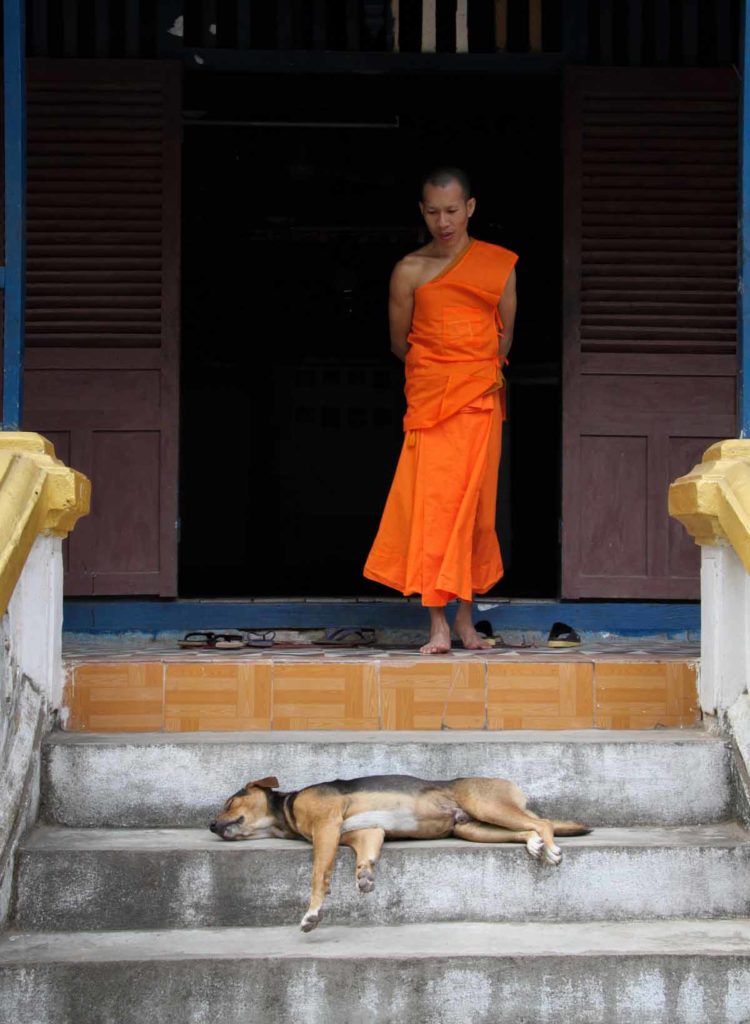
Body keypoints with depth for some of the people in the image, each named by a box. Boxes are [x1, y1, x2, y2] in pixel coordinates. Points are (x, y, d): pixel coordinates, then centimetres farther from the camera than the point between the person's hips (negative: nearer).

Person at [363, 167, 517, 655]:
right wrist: (439, 371, 12)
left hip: (480, 399, 1)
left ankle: (465, 619, 11)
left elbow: (505, 334, 14)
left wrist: (479, 372, 11)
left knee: (473, 504, 2)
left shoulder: (500, 265, 5)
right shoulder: (410, 270, 3)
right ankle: (439, 625, -9)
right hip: (428, 400, -1)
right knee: (431, 503, -9)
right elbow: (400, 342, 11)